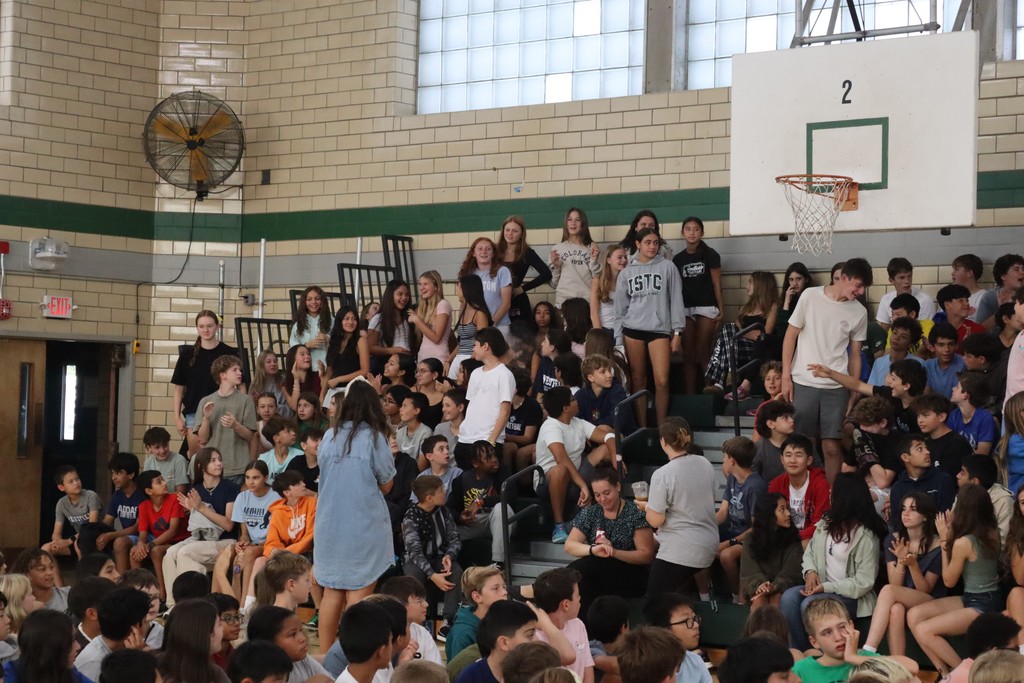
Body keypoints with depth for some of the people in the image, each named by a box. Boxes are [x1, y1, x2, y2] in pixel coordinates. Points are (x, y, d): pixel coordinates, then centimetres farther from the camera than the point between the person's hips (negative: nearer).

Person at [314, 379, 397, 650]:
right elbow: (385, 485, -2)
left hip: (329, 524, 4)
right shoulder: (373, 438, -10)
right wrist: (389, 458, 11)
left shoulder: (330, 436, 1)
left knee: (332, 593, 12)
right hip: (363, 524, -4)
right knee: (358, 596, -1)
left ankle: (326, 657, 17)